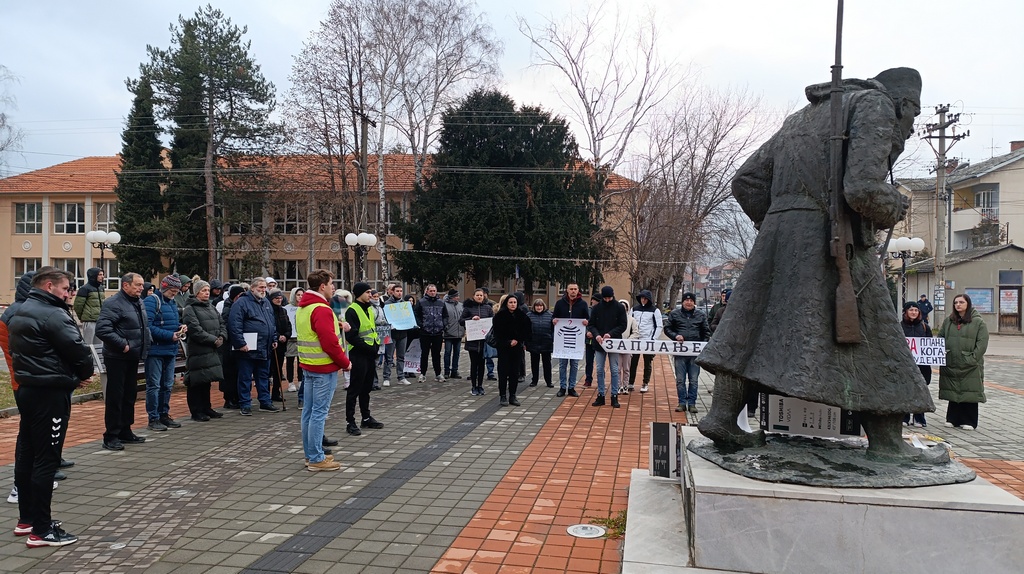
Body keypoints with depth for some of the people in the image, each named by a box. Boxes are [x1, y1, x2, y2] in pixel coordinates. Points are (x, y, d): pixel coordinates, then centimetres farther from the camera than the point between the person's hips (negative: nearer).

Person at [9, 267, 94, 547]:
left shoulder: (18, 314, 14)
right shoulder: (53, 314, -17)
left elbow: (18, 351, 16)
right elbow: (79, 350, -22)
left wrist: (73, 374, 7)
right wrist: (84, 374, 0)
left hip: (25, 388, 10)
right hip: (50, 392, -10)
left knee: (26, 454, 16)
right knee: (46, 459, -5)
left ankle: (26, 518, 27)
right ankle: (41, 530, 0)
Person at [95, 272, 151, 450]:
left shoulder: (139, 302, 13)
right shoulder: (114, 303, -16)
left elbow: (145, 326, 28)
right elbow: (102, 329, -26)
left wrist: (148, 341, 13)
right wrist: (123, 345, -24)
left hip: (133, 358, 9)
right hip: (117, 358, -9)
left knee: (130, 395, 15)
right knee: (115, 397, -2)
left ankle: (125, 432, 26)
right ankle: (111, 437, 6)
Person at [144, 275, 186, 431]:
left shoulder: (172, 302, 15)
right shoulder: (152, 301, -12)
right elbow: (148, 327, -21)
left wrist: (180, 327, 4)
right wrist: (170, 335, -23)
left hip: (170, 350, 8)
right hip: (155, 350, -8)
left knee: (167, 385, 14)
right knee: (154, 385, -1)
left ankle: (164, 415, 25)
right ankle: (153, 418, 5)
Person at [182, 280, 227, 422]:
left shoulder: (211, 307, 18)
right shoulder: (190, 309, -8)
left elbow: (221, 324, 17)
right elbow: (195, 330, -17)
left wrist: (222, 337, -3)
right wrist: (213, 340, -17)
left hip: (212, 351, 8)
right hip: (198, 351, -8)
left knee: (207, 381, 16)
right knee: (197, 382, -2)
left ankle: (206, 408, 25)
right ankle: (196, 411, 6)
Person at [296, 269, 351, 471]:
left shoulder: (302, 308, 13)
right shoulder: (321, 310, -18)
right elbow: (330, 342, -23)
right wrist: (345, 362, -11)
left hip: (308, 366, 10)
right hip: (324, 368, -10)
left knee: (309, 411, 13)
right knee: (319, 413, -4)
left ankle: (310, 454, 22)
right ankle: (316, 459, 1)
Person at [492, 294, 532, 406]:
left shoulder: (522, 316, 4)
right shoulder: (500, 316, -6)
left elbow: (527, 330, 11)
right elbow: (497, 333, -7)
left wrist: (517, 340, 2)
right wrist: (508, 342, -11)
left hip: (517, 347, 3)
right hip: (503, 348, -3)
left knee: (515, 373, 6)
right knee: (503, 372, -2)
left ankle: (512, 396, 13)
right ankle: (503, 396, 5)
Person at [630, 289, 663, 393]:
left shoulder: (654, 310, 1)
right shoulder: (634, 309, 10)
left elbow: (659, 326, 1)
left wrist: (654, 339, -8)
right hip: (635, 340, 3)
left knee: (647, 363, 3)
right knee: (633, 362, 2)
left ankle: (645, 384, 10)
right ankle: (630, 383, 8)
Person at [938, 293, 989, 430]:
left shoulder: (978, 322, -1)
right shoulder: (948, 321, 12)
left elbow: (982, 342, -7)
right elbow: (940, 338, 14)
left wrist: (973, 358, -15)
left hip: (970, 367, -4)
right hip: (950, 364, 4)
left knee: (969, 392, 0)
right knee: (953, 392, 9)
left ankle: (969, 421, 8)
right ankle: (953, 419, 17)